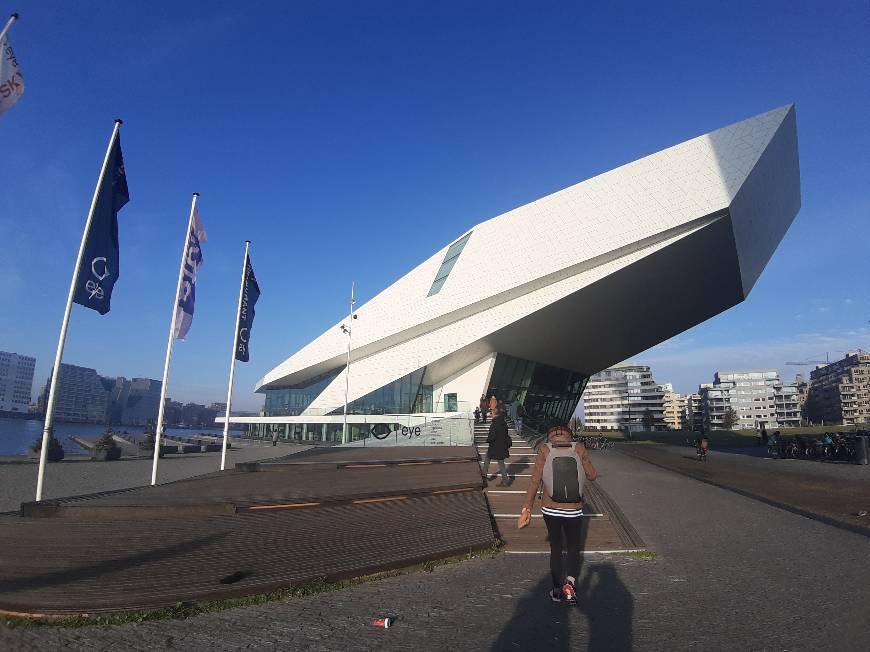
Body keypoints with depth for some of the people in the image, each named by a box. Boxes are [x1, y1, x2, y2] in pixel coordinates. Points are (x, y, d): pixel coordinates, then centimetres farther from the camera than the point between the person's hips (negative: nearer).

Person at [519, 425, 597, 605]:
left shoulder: (544, 450, -8)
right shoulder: (579, 449, -8)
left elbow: (535, 481, -11)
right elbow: (592, 476, 2)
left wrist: (526, 509, -6)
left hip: (550, 510, 0)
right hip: (574, 511, 0)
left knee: (555, 548, 20)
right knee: (574, 548, 20)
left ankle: (557, 590, 26)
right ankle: (570, 582, -3)